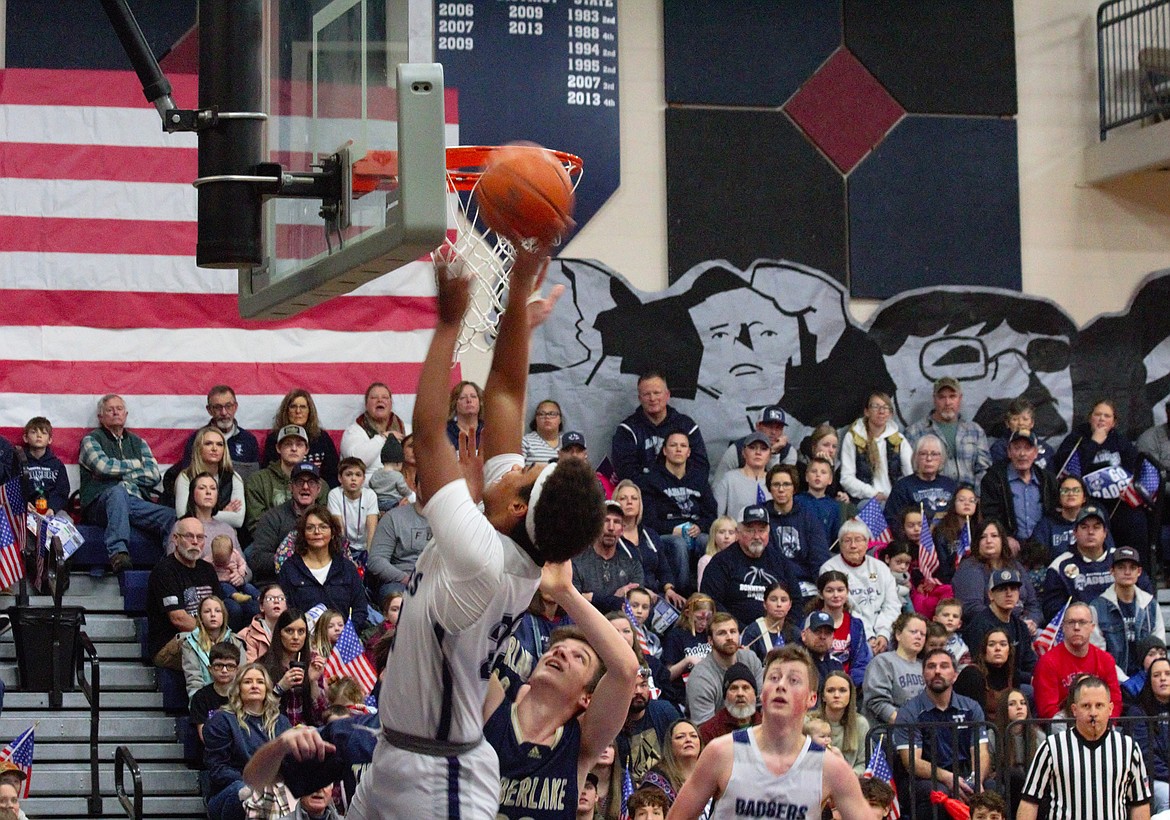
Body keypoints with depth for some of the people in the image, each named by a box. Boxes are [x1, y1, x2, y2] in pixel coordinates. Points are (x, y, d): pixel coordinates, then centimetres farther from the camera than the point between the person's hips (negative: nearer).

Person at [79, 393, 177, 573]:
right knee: (118, 491, -41)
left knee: (171, 516, -25)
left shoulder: (138, 443, 27)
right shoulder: (91, 440, 14)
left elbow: (154, 475, 12)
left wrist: (121, 474, 3)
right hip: (101, 503, -4)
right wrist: (136, 464, 7)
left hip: (137, 503, 4)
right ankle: (118, 553, -56)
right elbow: (103, 466, -6)